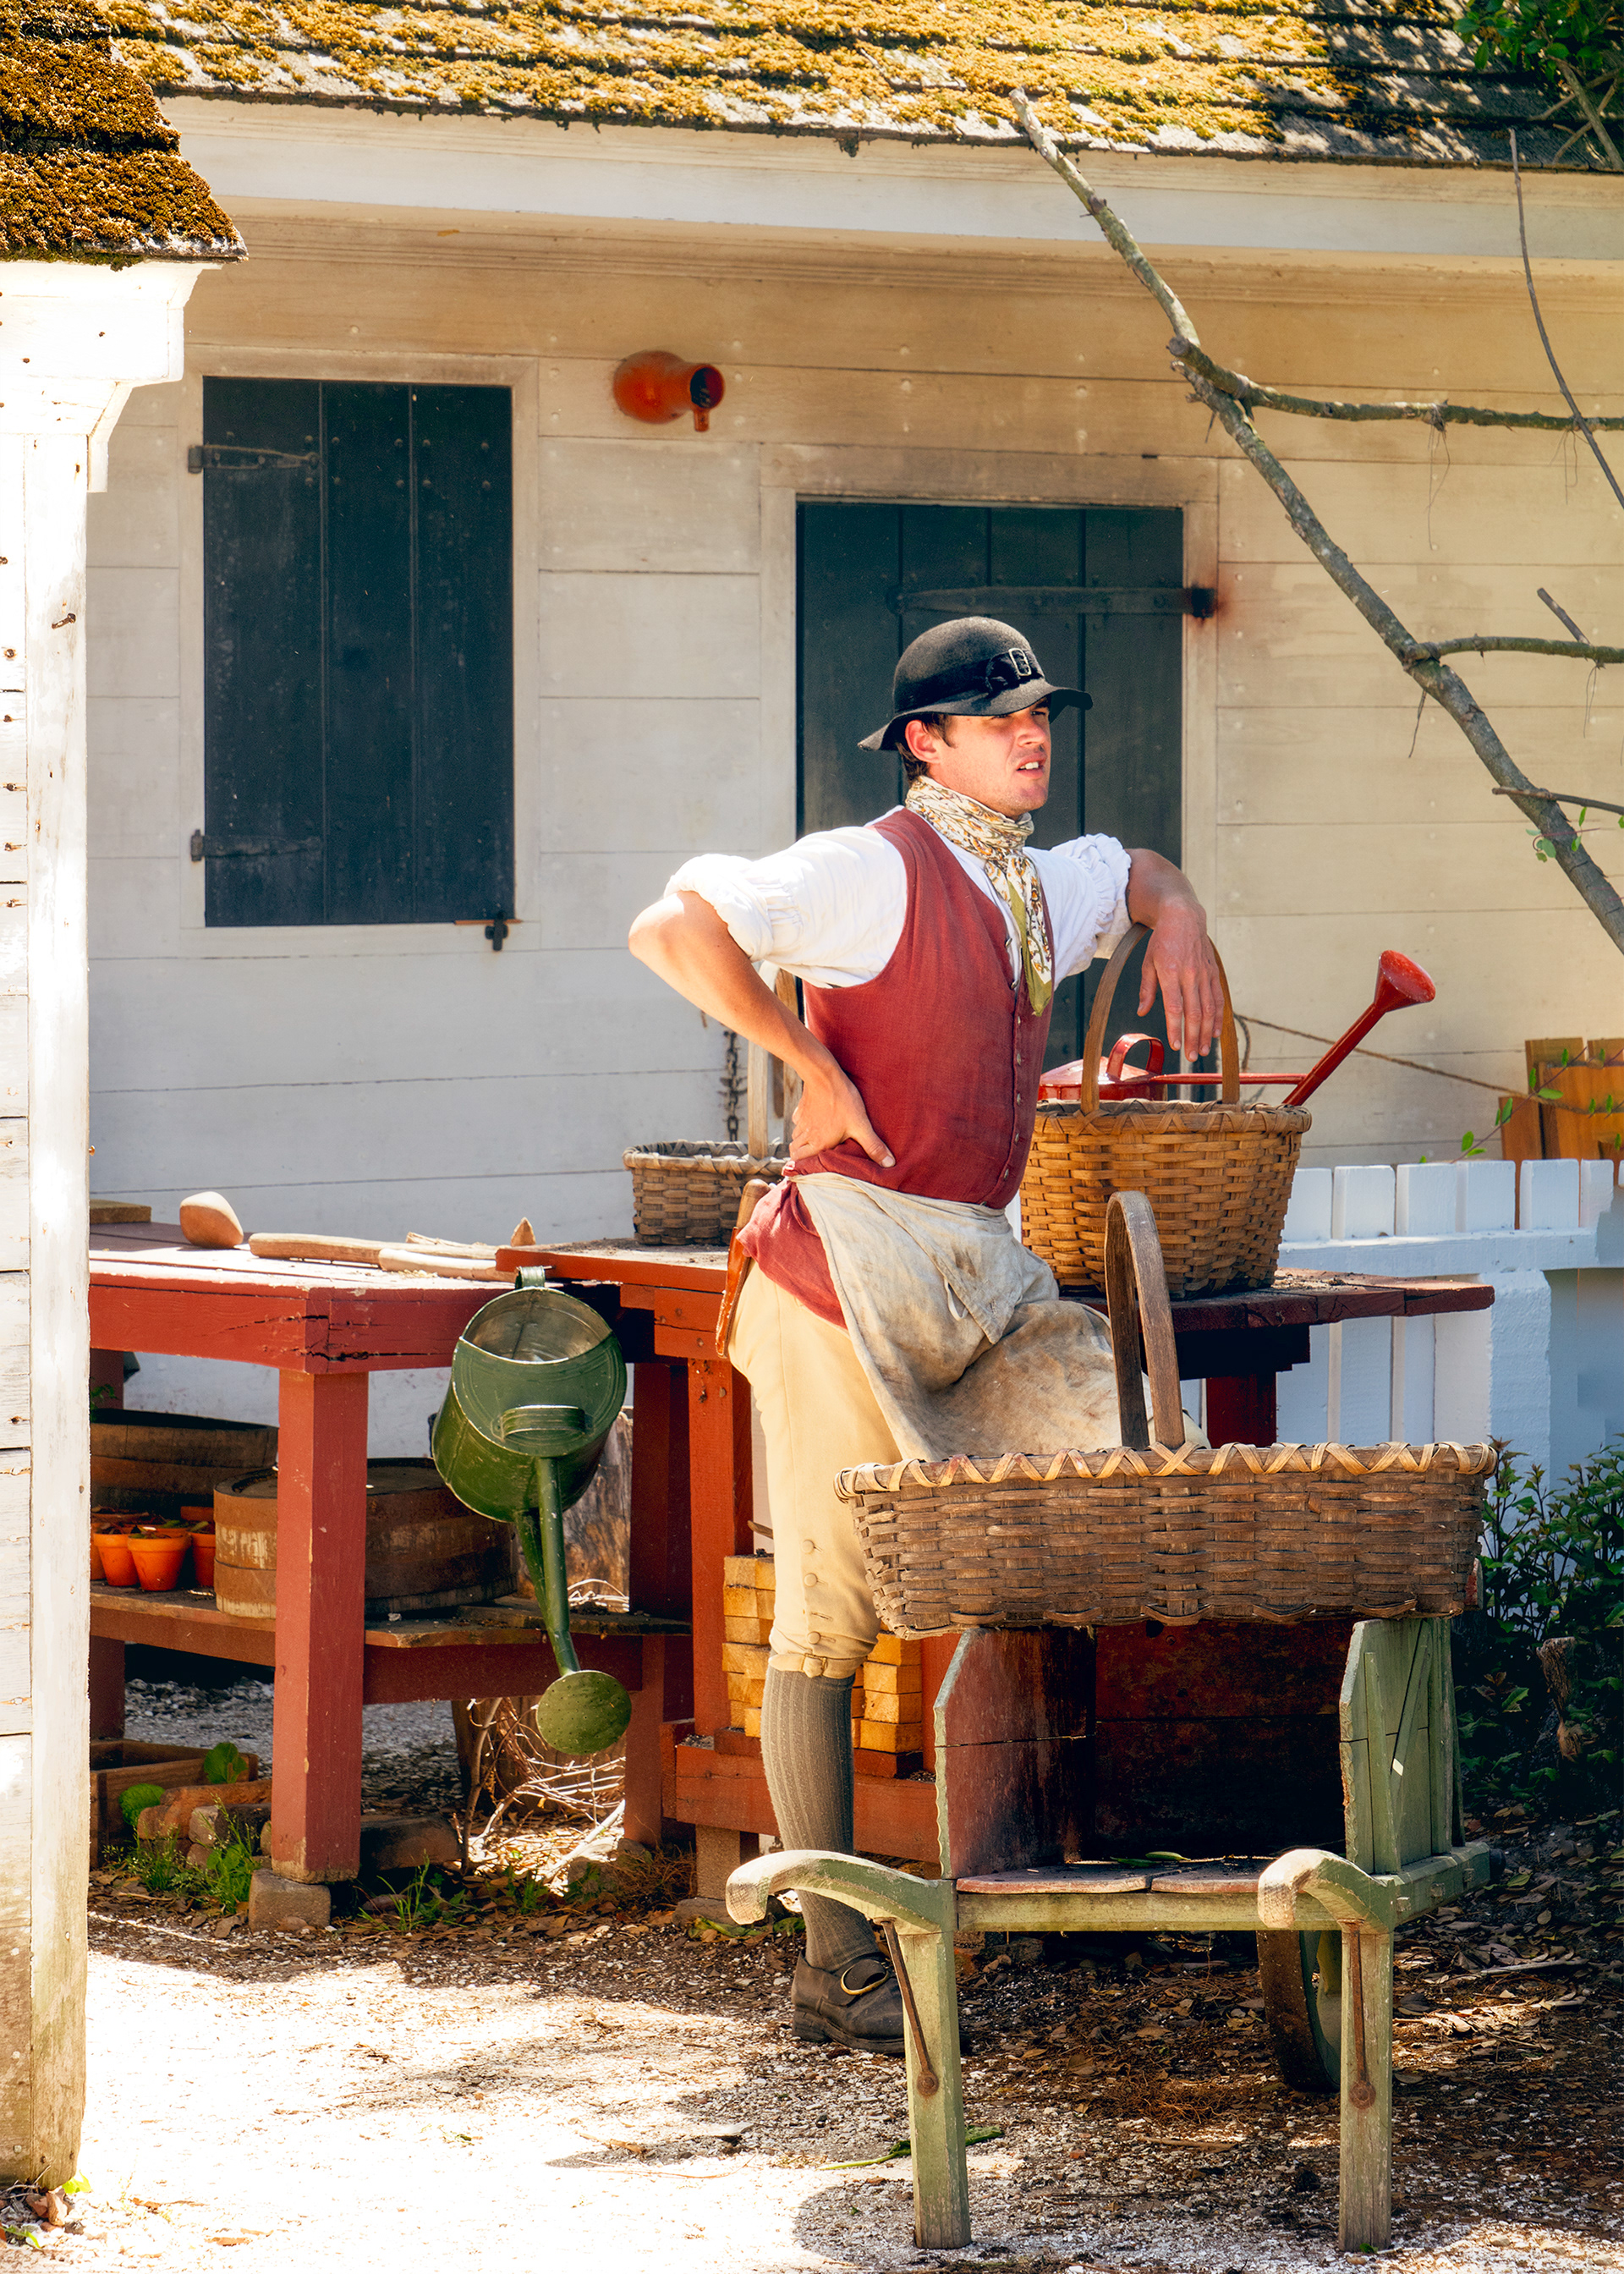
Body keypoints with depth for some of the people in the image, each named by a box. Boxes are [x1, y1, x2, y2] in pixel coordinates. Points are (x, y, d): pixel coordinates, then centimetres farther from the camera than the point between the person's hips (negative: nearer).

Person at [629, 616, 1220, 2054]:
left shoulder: (1040, 890, 17)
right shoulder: (872, 871, -8)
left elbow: (1139, 872, 40)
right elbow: (673, 930, -20)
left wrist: (1177, 918, 17)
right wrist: (811, 1063, -17)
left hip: (982, 1273, 8)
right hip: (852, 1266, -8)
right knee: (828, 1621, -3)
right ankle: (833, 1963, 3)